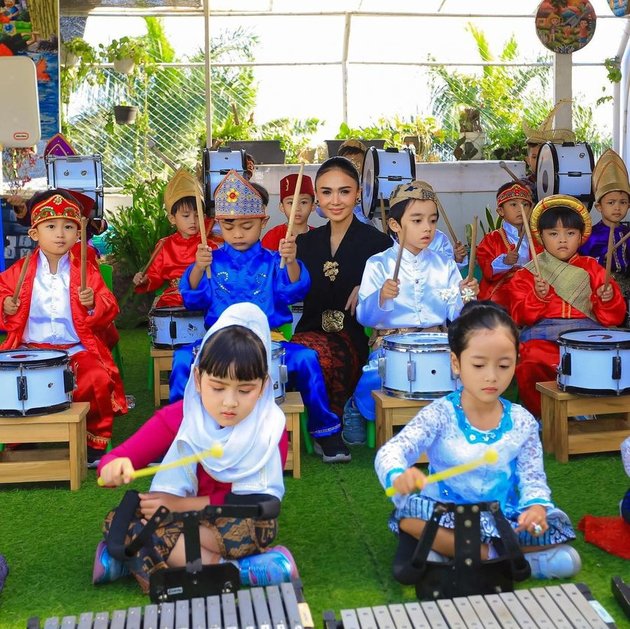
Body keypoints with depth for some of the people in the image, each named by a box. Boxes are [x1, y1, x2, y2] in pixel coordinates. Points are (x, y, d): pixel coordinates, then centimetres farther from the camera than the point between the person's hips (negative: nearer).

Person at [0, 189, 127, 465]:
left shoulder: (86, 271, 5)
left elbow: (109, 310, 3)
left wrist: (93, 303, -17)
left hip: (76, 348, -1)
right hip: (31, 349, 1)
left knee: (98, 379, -28)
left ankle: (95, 442, -2)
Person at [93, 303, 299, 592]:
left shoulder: (269, 427, -12)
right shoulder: (179, 417, -9)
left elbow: (256, 501, -16)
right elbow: (120, 457, -10)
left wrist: (182, 504, -22)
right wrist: (115, 467, -36)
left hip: (239, 522, -3)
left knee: (251, 525, -36)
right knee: (119, 522, -26)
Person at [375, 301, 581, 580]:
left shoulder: (522, 422, -2)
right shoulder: (439, 414, -12)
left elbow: (532, 478, 0)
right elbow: (391, 451, -23)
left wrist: (536, 506, -24)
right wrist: (398, 476, -48)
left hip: (505, 520, 2)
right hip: (445, 516, -2)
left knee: (556, 525, -23)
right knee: (407, 505, -31)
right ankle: (494, 556, -18)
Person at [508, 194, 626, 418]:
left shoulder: (591, 269, 15)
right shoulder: (528, 273, 10)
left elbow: (613, 317, 10)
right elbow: (520, 316, 0)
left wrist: (607, 299, -11)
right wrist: (538, 297, -17)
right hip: (543, 338, -1)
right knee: (529, 369, -31)